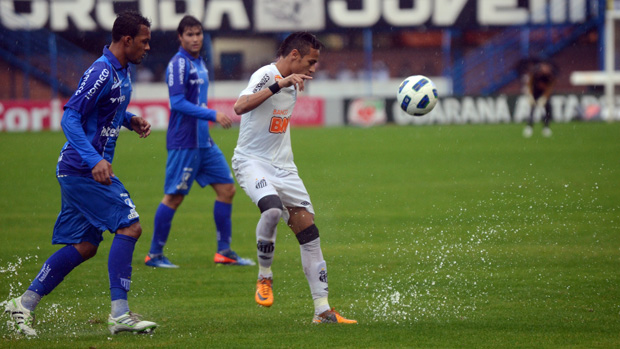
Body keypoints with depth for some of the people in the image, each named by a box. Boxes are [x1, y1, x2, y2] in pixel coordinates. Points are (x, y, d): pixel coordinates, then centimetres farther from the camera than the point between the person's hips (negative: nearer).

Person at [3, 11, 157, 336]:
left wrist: (131, 120, 10)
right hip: (82, 168, -10)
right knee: (129, 226, -14)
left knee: (83, 246, 10)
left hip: (81, 170, 10)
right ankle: (119, 313, -15)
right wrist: (94, 160, -32)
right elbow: (70, 118, -23)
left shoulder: (121, 71, 13)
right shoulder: (102, 72, -17)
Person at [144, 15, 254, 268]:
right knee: (174, 197, -4)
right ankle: (154, 255, 5)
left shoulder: (199, 63, 15)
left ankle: (224, 251, 10)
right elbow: (177, 102, -21)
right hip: (184, 143, -9)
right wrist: (212, 115, -24)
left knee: (227, 188, 6)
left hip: (204, 141, 9)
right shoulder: (179, 64, -13)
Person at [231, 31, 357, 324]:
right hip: (252, 161, -8)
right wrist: (279, 84, -37)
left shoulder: (292, 84, 13)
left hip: (283, 167, 8)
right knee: (272, 209, -36)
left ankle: (323, 310, 3)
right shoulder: (266, 76, -14)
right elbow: (240, 107, -34)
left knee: (309, 232, -1)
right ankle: (265, 277, -11)